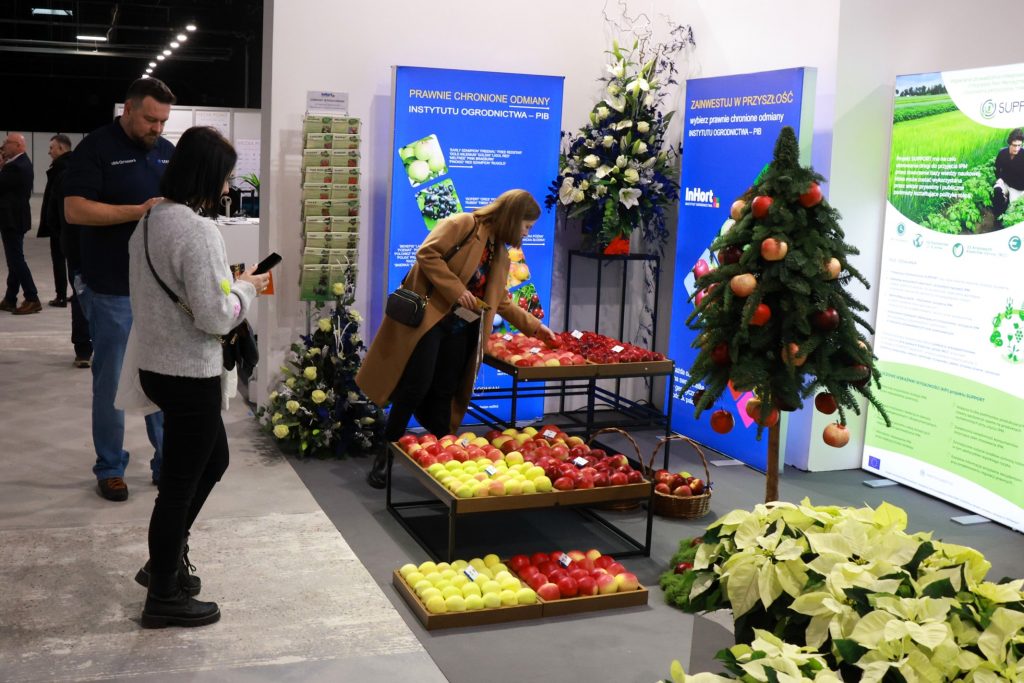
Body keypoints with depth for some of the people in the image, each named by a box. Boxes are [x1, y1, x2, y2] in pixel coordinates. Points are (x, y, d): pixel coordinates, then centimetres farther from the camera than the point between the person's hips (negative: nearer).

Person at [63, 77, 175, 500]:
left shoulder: (168, 152, 10)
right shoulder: (96, 148, -7)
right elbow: (74, 210, -15)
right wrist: (139, 211, -22)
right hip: (113, 289, -5)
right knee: (111, 381, 6)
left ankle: (167, 462, 21)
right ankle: (110, 468, 18)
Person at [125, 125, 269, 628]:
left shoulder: (149, 221, 6)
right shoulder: (198, 229, -22)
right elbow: (215, 316, -23)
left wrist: (228, 282, 10)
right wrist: (246, 287, -5)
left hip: (157, 365, 9)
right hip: (190, 375, -9)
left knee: (213, 459, 25)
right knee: (180, 482, 5)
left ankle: (165, 560, 35)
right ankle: (163, 597, 21)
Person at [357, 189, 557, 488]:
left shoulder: (500, 254, 18)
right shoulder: (463, 224, -6)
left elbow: (501, 302, 23)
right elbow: (427, 254, -15)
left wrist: (534, 326, 19)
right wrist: (457, 291, -18)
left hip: (461, 328, 7)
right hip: (429, 317, -7)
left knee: (444, 393, 6)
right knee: (416, 386, -9)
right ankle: (384, 457, 2)